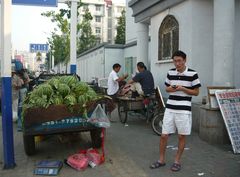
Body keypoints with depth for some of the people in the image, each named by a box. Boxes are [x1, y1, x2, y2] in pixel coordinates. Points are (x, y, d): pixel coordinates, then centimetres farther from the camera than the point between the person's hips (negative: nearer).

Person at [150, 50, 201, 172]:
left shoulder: (192, 74, -5)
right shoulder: (170, 73, 7)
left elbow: (196, 92, -1)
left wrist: (182, 89, -16)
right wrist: (170, 89, -6)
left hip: (184, 110, -3)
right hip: (170, 108, 3)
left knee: (181, 136, 8)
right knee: (164, 135, 5)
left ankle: (177, 161, 25)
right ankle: (161, 160, 22)